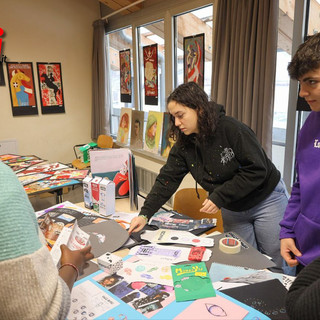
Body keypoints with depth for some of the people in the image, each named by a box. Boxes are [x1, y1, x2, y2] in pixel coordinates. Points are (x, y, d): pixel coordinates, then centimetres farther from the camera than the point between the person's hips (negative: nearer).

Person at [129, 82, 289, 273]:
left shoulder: (231, 129, -24)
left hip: (267, 199, -4)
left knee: (274, 267, 7)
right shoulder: (184, 145, -6)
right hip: (232, 210, 5)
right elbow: (167, 180, -10)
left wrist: (220, 197, -24)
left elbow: (256, 170, -23)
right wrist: (145, 214, -19)